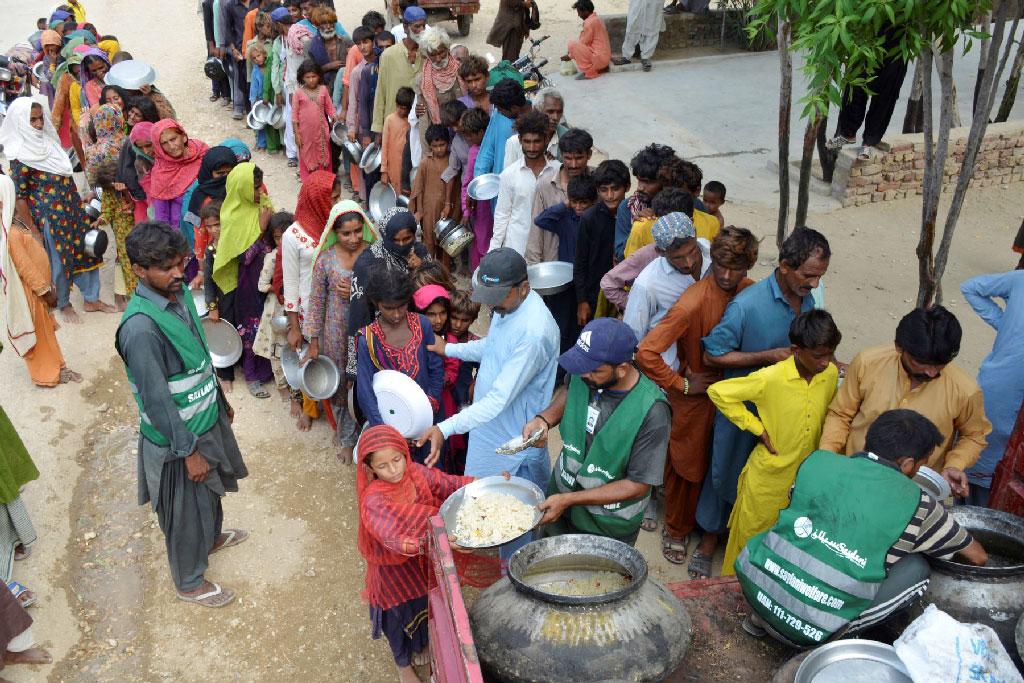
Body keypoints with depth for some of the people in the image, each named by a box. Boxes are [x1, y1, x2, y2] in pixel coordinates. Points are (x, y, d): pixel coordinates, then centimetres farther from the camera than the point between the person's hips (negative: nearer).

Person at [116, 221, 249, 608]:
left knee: (211, 491, 31)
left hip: (207, 419, 8)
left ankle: (212, 536, 58)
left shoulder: (180, 293, -5)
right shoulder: (141, 327, -32)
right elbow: (156, 400, -26)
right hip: (177, 437, -8)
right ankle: (190, 582, 37)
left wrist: (221, 402, 18)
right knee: (185, 511, 14)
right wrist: (189, 450, -19)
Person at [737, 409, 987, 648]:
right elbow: (977, 557, 15)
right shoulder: (916, 504, -1)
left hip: (752, 583, 4)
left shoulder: (817, 461, 6)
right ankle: (834, 638, 9)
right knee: (916, 570, 9)